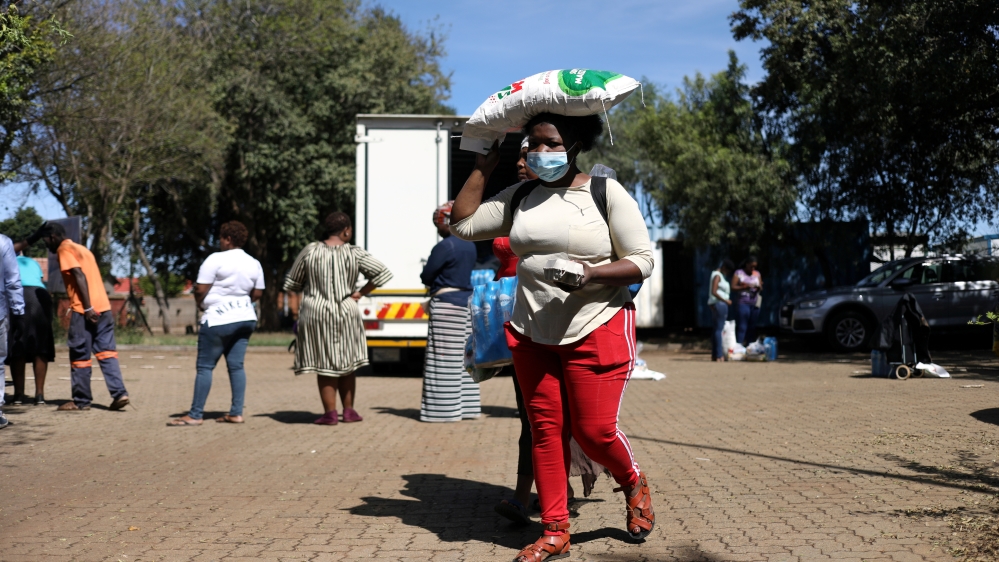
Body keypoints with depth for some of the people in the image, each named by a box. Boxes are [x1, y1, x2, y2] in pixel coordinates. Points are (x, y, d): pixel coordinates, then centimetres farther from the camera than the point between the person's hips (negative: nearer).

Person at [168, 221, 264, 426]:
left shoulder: (216, 259, -11)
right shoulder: (254, 264, 8)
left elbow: (200, 290, -12)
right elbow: (257, 294, 13)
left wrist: (201, 304, 7)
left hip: (219, 320, -7)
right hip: (246, 319, 7)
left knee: (205, 366, -1)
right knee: (236, 365, 8)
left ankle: (196, 415, 1)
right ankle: (236, 413, 6)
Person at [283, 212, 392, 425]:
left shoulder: (310, 251, -4)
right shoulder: (354, 253, -5)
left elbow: (291, 285, 3)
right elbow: (382, 273, -5)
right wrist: (361, 293, 3)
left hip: (316, 313, 0)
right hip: (346, 313, 0)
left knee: (324, 364, 6)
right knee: (347, 363, 13)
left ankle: (330, 413, 6)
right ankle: (349, 410, 18)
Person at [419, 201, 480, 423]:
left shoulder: (445, 246, -15)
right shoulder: (469, 246, 12)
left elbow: (426, 276, -12)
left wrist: (434, 281, 9)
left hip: (447, 303, -9)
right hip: (467, 301, 9)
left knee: (445, 358, -5)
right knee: (463, 357, 12)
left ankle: (445, 409, -3)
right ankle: (467, 406, 16)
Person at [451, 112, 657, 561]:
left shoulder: (607, 193, -5)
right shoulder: (519, 197, 9)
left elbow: (642, 261, -6)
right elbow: (463, 223, 8)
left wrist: (591, 273, -21)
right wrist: (483, 168, 8)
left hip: (596, 330, -4)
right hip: (532, 334, 5)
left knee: (595, 430, -4)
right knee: (545, 429, 6)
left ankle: (633, 484, 30)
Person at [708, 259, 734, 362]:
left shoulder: (720, 275, 20)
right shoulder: (717, 276, -10)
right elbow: (714, 292, -20)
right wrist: (726, 300, -19)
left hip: (720, 304, 11)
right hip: (719, 304, -11)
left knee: (717, 329, 11)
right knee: (719, 329, -11)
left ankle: (714, 355, 14)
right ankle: (719, 355, -13)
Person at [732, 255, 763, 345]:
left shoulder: (757, 274, 13)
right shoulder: (739, 273, 1)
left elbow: (761, 289, 14)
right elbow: (733, 287, -5)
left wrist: (759, 287, -9)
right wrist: (745, 287, -17)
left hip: (755, 304, 4)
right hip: (743, 303, -4)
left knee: (752, 327, 5)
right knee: (742, 327, -10)